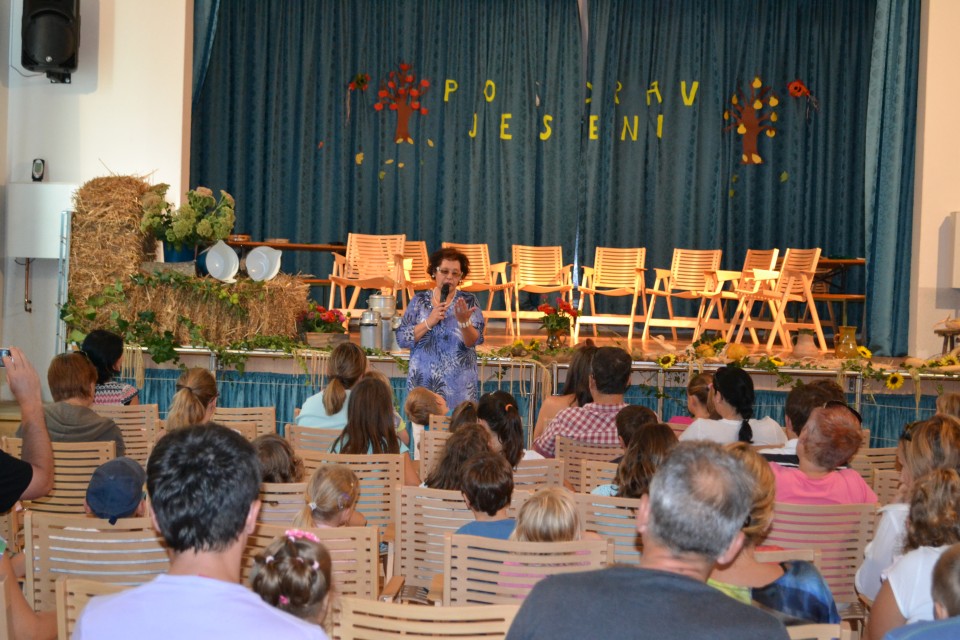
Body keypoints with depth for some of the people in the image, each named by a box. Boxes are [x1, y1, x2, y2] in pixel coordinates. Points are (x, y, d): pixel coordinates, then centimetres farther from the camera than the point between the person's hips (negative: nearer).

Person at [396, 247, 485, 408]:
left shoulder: (468, 301, 1)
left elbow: (474, 342, -10)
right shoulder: (419, 300, 4)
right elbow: (402, 339, -3)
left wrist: (464, 321, -29)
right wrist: (429, 322, -16)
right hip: (423, 383, 1)